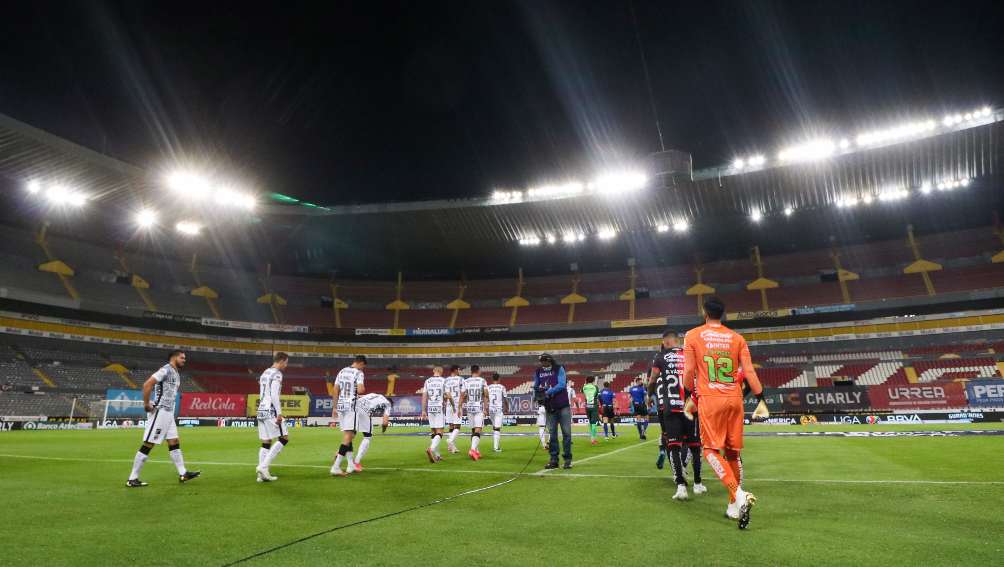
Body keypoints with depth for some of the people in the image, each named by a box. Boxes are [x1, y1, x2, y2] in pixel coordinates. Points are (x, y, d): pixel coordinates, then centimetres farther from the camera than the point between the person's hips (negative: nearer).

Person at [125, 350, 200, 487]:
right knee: (148, 445, -4)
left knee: (174, 443, 9)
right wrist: (146, 404, -18)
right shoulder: (166, 370, -13)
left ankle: (183, 474, 12)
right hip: (159, 412, -10)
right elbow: (147, 384, -22)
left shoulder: (176, 373, 16)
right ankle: (132, 479, 4)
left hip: (168, 413, 10)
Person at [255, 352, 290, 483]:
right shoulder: (277, 374, -9)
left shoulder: (265, 373, 19)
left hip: (261, 411, 9)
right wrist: (279, 413, -18)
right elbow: (274, 395, -18)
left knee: (266, 443, 10)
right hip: (271, 411, -9)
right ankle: (263, 466, -10)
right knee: (284, 439, -4)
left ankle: (263, 474, 7)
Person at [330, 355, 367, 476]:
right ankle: (336, 467, -11)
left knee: (348, 435, 16)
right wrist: (363, 389, 3)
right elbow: (360, 390, -21)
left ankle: (350, 466, 21)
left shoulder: (342, 371, 13)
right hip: (351, 407, -7)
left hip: (340, 406, 7)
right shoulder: (359, 373, -8)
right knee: (348, 437, -5)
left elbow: (335, 390, 13)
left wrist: (335, 407, 17)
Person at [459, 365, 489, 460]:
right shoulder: (482, 381, -3)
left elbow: (462, 396, -1)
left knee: (473, 430, 15)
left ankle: (475, 450, 19)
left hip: (469, 408, 3)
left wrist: (460, 408, 4)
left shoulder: (466, 381, 2)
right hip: (479, 408, -3)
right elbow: (486, 395, -7)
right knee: (477, 431, -6)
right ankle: (473, 449, -22)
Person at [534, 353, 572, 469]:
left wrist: (548, 392, -22)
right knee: (552, 433, 7)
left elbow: (562, 385, -16)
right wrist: (537, 389, -13)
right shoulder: (538, 372, 6)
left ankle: (567, 459, 8)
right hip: (550, 407, 3)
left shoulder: (559, 369, -5)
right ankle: (554, 460, 14)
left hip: (563, 406, -3)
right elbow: (535, 386, 10)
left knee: (566, 433, 0)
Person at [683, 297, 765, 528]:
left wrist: (689, 397, 12)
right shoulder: (737, 338, 8)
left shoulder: (693, 335, 1)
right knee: (733, 452, 12)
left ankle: (739, 494, -19)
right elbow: (749, 372, 3)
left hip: (710, 399, -4)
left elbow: (689, 371, -1)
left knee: (711, 450, 1)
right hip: (734, 399, 4)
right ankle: (734, 506, 18)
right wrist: (761, 399, 8)